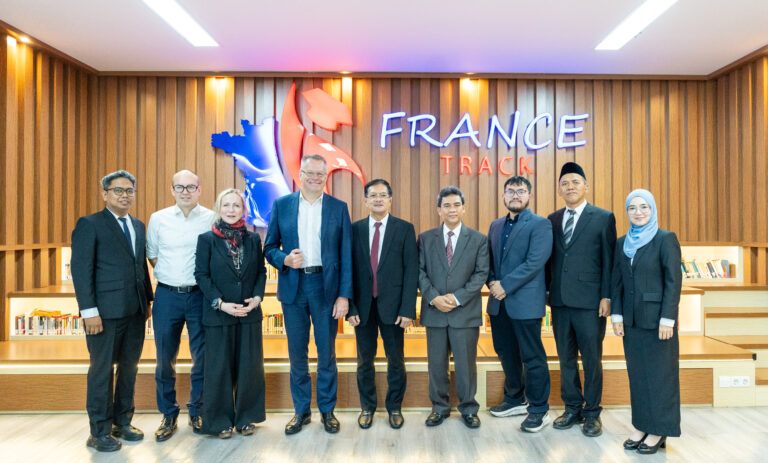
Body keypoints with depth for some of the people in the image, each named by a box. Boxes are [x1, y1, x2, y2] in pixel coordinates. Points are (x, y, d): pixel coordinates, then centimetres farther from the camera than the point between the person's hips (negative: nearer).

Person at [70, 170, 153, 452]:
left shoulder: (138, 226, 15)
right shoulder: (89, 224, -4)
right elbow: (80, 269, -10)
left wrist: (148, 300, 11)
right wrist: (89, 311, -15)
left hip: (135, 312, 6)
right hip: (106, 312, -6)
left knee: (129, 367, 13)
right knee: (102, 370, 4)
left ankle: (122, 422, 28)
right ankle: (100, 432, 18)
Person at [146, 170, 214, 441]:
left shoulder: (211, 219, 0)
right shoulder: (158, 219, 6)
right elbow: (151, 255, 14)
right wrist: (168, 276, 5)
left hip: (200, 295, -1)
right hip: (167, 295, 2)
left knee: (202, 356, 5)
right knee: (165, 358, 7)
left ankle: (197, 412, 23)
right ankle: (168, 415, 24)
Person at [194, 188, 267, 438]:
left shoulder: (253, 239, 7)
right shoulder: (206, 239, -1)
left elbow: (261, 272, 9)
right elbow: (201, 275, -4)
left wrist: (257, 297, -7)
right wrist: (220, 303, -13)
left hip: (249, 314, 3)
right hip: (218, 315, -2)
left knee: (249, 366, 8)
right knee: (219, 368, 7)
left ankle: (246, 417, 24)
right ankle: (221, 420, 23)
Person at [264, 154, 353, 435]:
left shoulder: (339, 208, 1)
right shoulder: (281, 205, 4)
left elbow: (346, 255, 0)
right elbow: (270, 248, 7)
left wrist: (344, 295, -6)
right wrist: (285, 259, -15)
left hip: (326, 287, -1)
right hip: (293, 287, 1)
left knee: (327, 352, 8)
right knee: (297, 353, 10)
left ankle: (327, 410, 25)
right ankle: (301, 410, 27)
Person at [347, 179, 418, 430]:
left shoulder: (405, 229, -1)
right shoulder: (355, 229, 4)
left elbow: (411, 271, -5)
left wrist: (407, 309, -11)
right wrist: (350, 307, -5)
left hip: (392, 305, -1)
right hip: (363, 305, 2)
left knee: (396, 359, 10)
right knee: (364, 359, 13)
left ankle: (394, 407, 29)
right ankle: (367, 407, 30)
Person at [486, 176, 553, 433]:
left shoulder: (540, 225, -6)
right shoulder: (496, 225, 15)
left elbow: (535, 262, -16)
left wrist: (505, 285, -17)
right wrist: (492, 282, -3)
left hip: (525, 302, -7)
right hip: (499, 302, 7)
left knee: (532, 357, 1)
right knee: (506, 354, 16)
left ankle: (539, 409, 15)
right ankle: (514, 399, 34)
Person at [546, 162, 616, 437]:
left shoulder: (603, 218, 0)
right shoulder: (552, 220, 11)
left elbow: (609, 260, -3)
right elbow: (550, 259, 12)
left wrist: (606, 297, -9)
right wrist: (547, 292, 6)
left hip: (589, 302, -4)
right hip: (560, 301, 4)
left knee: (591, 360, 6)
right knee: (566, 358, 12)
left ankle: (592, 413, 21)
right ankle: (573, 409, 27)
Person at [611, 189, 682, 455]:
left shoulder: (666, 239, -7)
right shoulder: (622, 243, 9)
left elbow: (674, 281, -11)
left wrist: (667, 320, -15)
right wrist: (616, 314, 4)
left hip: (657, 319, -5)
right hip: (631, 320, 5)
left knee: (660, 373, 5)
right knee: (637, 372, 12)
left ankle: (659, 431, 18)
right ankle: (641, 425, 24)